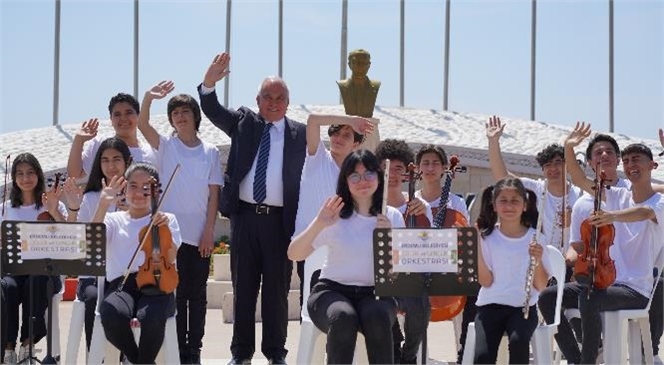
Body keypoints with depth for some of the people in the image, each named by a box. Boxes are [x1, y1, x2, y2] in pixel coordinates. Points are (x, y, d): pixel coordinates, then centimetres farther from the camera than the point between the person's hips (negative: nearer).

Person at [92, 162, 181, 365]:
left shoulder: (166, 219, 18)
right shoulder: (114, 220, 19)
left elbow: (170, 259, 4)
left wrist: (165, 231, -12)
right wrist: (103, 205, -7)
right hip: (121, 284, 1)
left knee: (152, 317, -37)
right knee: (113, 315, -36)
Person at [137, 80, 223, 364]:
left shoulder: (210, 152, 5)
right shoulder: (166, 147, 3)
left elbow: (214, 194, 3)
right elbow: (142, 124, -15)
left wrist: (209, 231, -4)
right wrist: (148, 98, -32)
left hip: (200, 235, 1)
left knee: (197, 294, 6)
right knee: (175, 292, 2)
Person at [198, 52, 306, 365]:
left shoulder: (300, 134, 4)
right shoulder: (243, 122, 8)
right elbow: (212, 110, -6)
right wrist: (209, 82, -24)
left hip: (280, 220, -1)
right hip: (244, 216, 1)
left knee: (277, 288, 6)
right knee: (243, 286, 8)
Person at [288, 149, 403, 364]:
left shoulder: (392, 217, 6)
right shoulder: (337, 216, 0)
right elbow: (293, 255, -8)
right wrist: (318, 224, -22)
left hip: (375, 294, 1)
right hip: (332, 292, -1)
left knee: (377, 317, -35)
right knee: (343, 317, -37)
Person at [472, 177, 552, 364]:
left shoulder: (535, 238, 2)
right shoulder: (487, 237, 1)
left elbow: (541, 286, 1)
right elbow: (486, 281, -7)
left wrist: (538, 260, -16)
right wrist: (476, 248, -14)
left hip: (523, 307, 0)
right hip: (490, 306, 0)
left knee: (518, 341, -32)